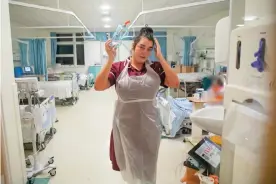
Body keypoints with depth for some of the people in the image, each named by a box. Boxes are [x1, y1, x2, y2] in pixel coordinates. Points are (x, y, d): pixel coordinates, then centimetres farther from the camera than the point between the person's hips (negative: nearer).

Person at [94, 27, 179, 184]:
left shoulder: (156, 68, -3)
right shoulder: (118, 67, -7)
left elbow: (175, 83, -14)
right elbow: (99, 87, -17)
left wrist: (160, 57, -14)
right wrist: (111, 59, -24)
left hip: (149, 126, 1)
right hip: (126, 126, -1)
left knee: (147, 168, 19)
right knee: (130, 166, 20)